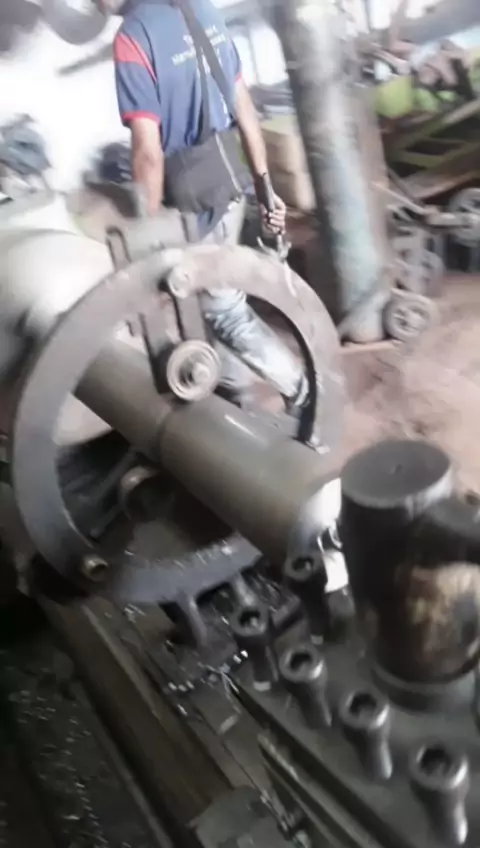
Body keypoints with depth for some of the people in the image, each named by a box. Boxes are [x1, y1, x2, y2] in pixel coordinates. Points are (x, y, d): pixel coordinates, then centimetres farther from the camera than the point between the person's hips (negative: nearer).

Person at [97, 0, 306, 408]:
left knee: (223, 307, 7)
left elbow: (149, 153, -22)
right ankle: (235, 388, 39)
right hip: (230, 179, 8)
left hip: (193, 196, -8)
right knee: (205, 295, 23)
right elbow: (245, 107, 6)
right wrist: (264, 184, 13)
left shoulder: (133, 38, -20)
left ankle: (304, 391, 18)